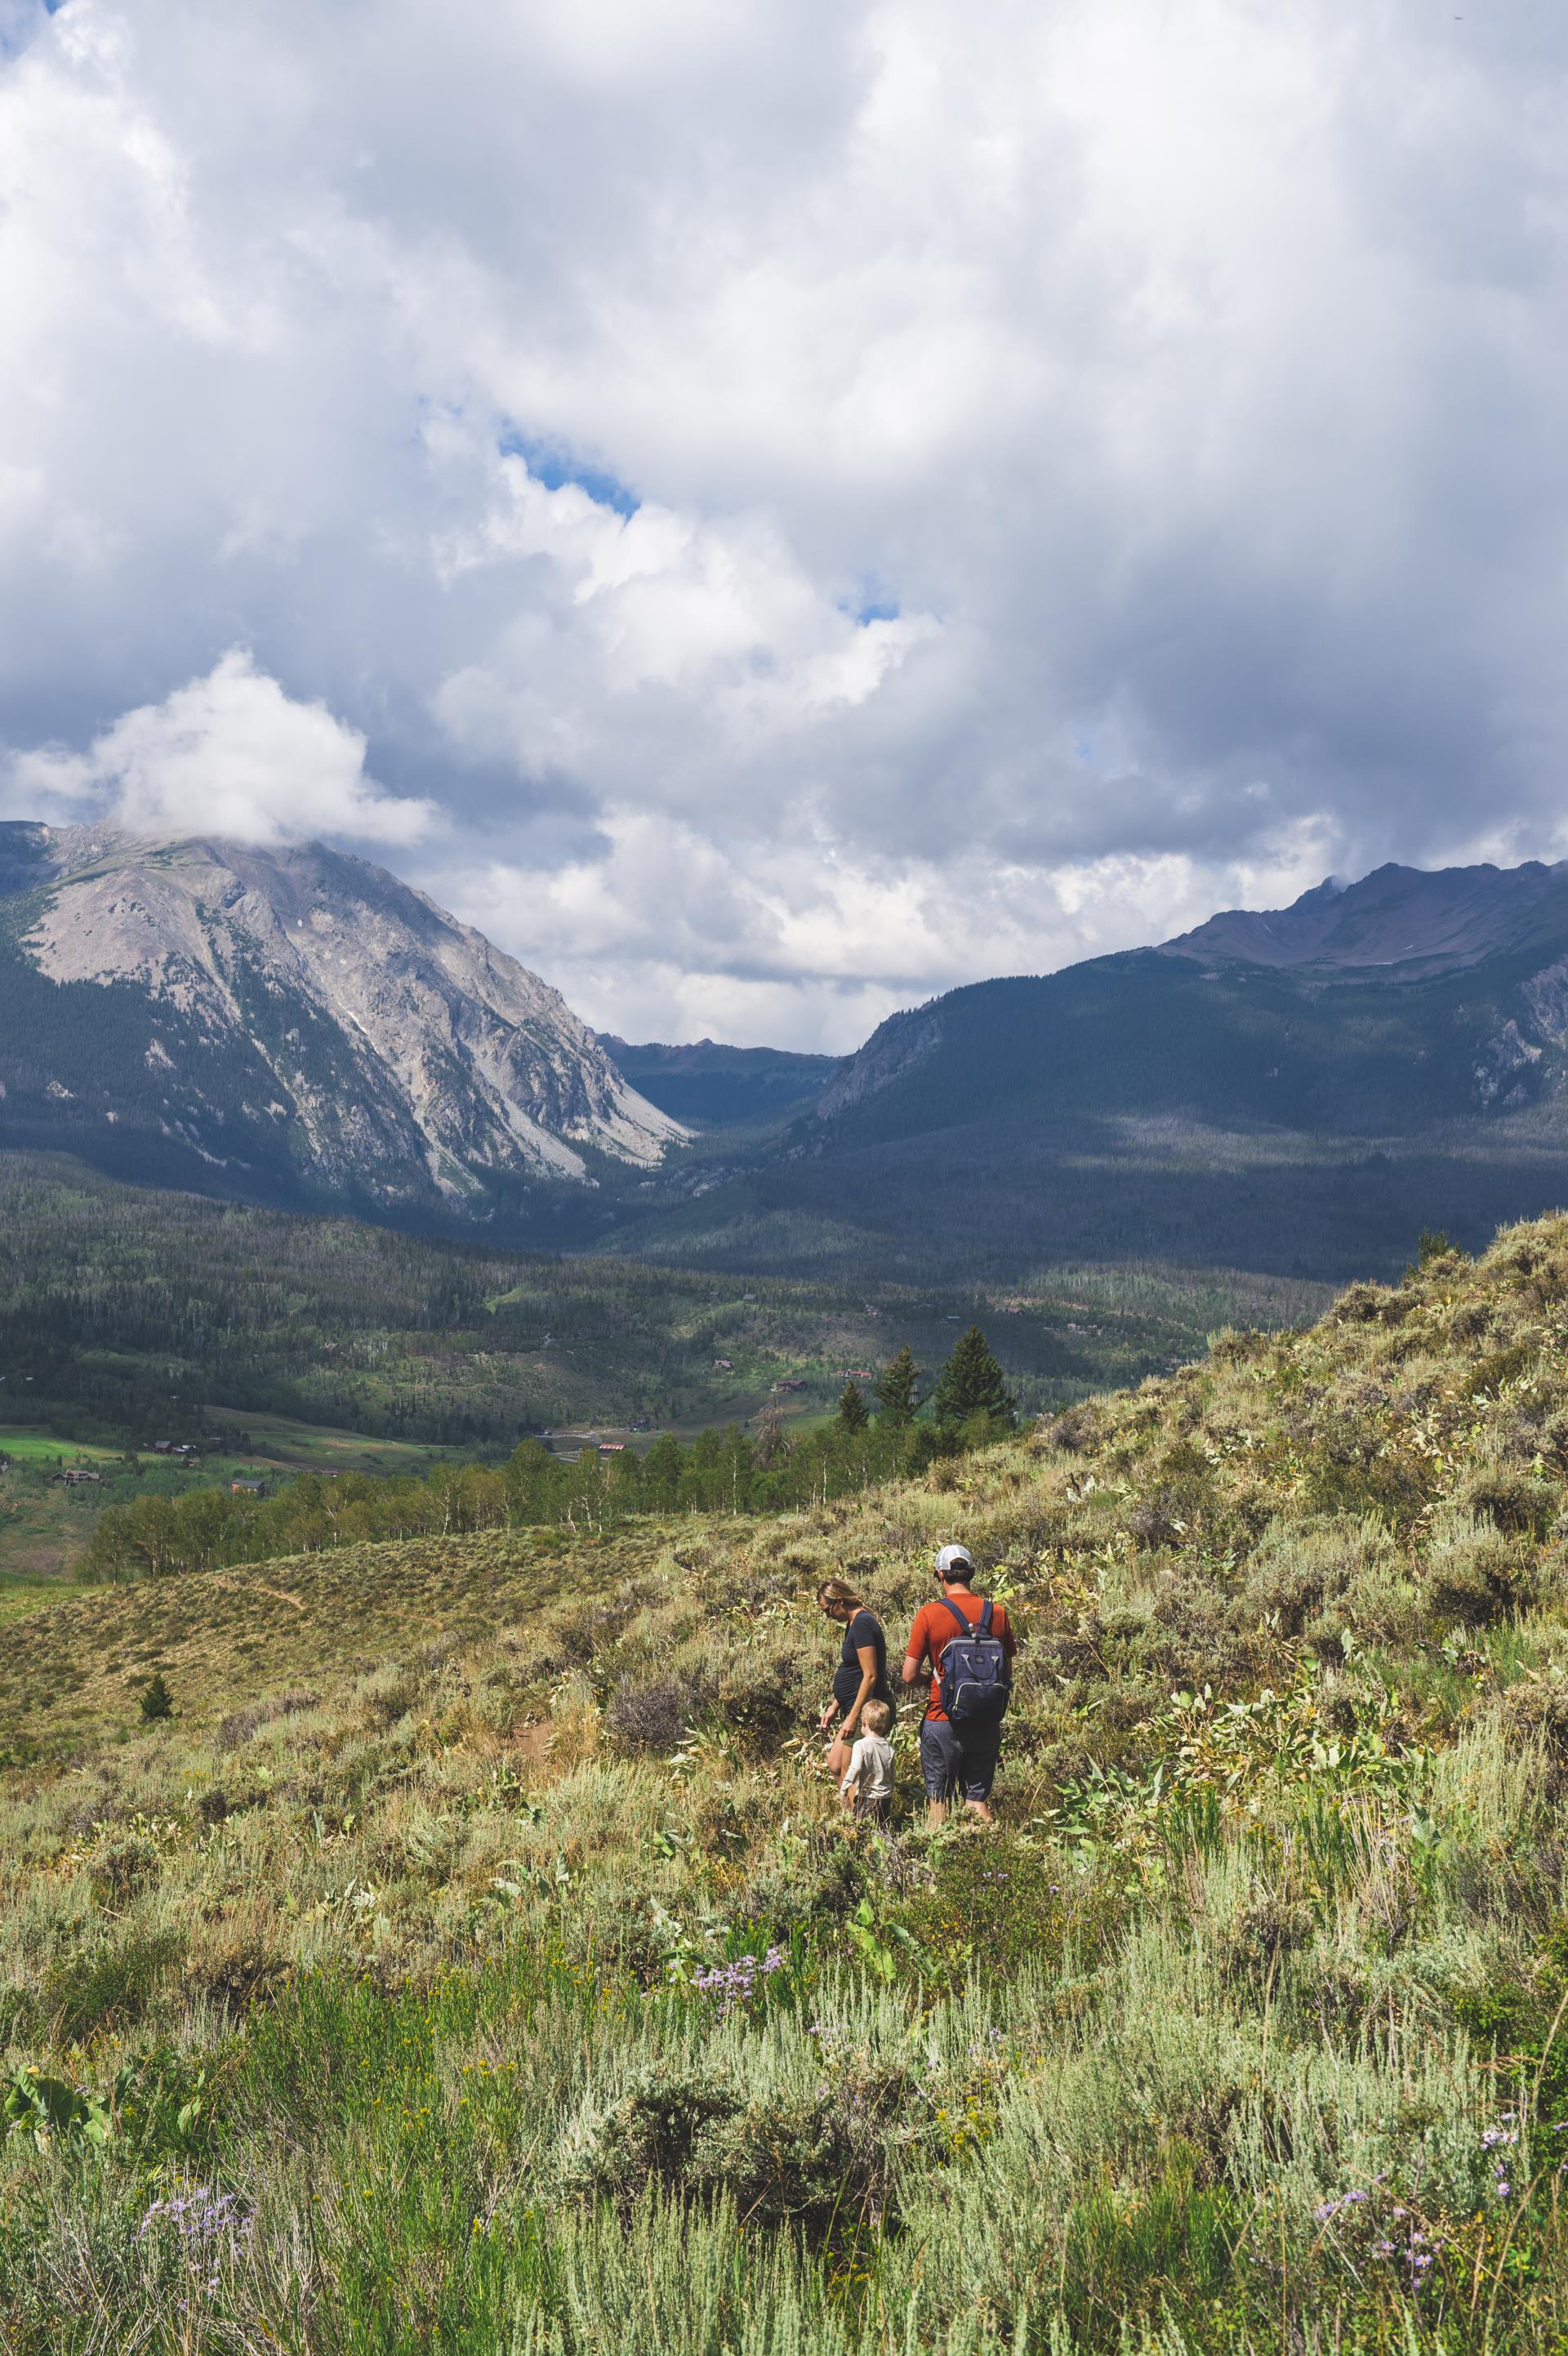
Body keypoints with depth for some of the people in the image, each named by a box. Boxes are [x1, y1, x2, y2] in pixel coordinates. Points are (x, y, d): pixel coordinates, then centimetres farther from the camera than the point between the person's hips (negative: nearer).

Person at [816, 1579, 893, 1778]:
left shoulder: (862, 1624, -17)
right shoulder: (853, 1624, 15)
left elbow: (870, 1676, -22)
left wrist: (853, 1717, -22)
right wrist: (834, 1707, 21)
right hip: (857, 1710, 11)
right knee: (834, 1766, 11)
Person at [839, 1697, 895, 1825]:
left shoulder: (861, 1745, -12)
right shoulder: (889, 1746, 6)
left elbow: (855, 1768, -22)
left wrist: (844, 1788, -17)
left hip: (867, 1797, -5)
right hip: (886, 1797, 5)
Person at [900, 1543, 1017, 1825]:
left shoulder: (928, 1614, -9)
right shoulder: (997, 1612, 0)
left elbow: (909, 1676, -7)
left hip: (943, 1721, -3)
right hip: (987, 1724, 3)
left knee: (937, 1799, 10)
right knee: (978, 1799, 12)